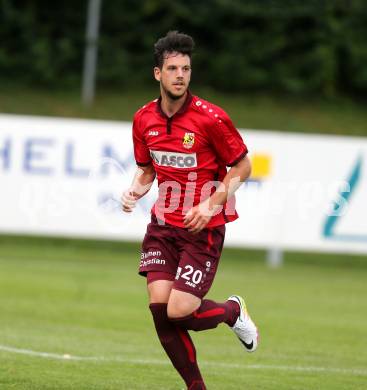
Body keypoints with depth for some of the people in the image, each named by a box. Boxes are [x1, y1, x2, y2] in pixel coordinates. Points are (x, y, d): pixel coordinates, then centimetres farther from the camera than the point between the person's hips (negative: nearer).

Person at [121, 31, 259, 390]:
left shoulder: (210, 118, -13)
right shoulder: (144, 119, 2)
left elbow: (242, 167, -4)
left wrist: (212, 204, -16)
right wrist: (135, 191, -4)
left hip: (203, 228, -5)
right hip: (163, 225, 5)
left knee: (179, 312, -15)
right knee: (159, 305, -10)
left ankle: (232, 311, 20)